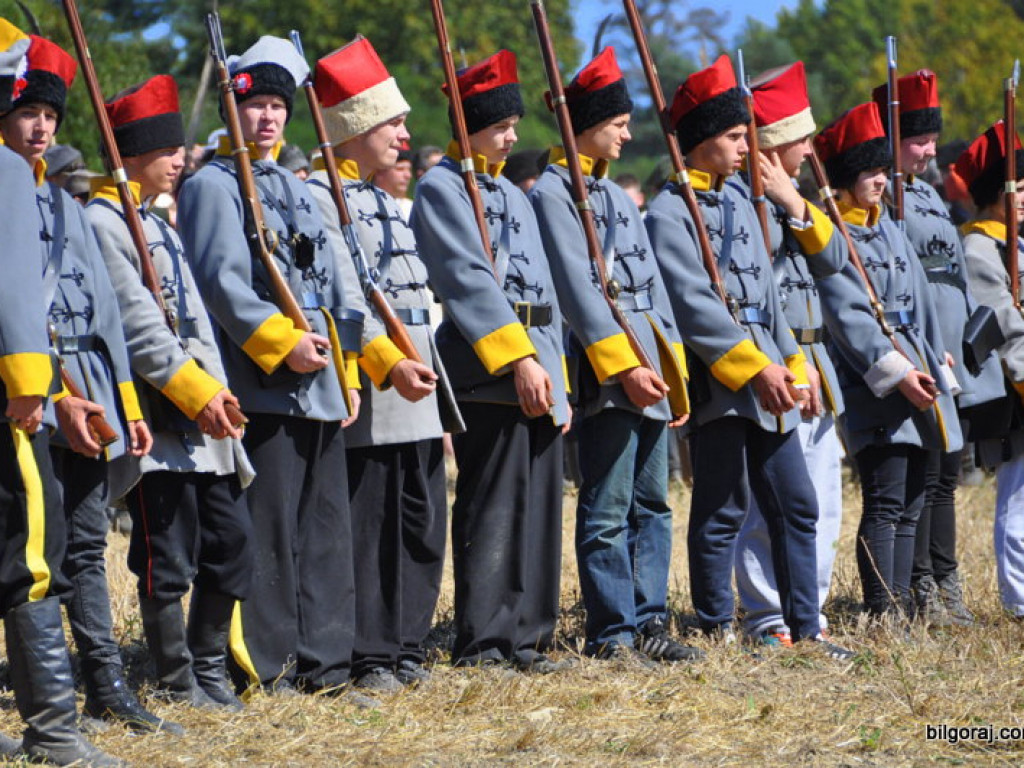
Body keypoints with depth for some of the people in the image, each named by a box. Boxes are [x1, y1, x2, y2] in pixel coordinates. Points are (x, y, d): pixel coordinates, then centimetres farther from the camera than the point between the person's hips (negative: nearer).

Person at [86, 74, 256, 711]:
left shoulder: (156, 222, 20)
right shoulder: (103, 222, -9)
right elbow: (137, 323, -17)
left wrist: (217, 389, 10)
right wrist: (196, 391, -19)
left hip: (203, 418, 9)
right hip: (158, 419, -9)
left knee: (231, 540, 10)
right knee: (168, 558, -3)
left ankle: (210, 667, 21)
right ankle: (179, 684, 5)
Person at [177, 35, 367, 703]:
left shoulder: (296, 189, 21)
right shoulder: (212, 186, -3)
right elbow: (222, 280, -14)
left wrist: (347, 371, 12)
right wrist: (282, 343, -19)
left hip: (319, 384, 8)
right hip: (263, 388, -8)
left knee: (326, 526, 8)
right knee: (268, 530, -6)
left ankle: (323, 665, 12)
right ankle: (266, 667, 0)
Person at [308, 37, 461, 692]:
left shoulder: (387, 200, 20)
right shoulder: (320, 195, -8)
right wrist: (389, 364, -25)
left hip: (418, 395, 9)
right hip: (367, 397, -9)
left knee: (423, 527, 9)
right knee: (365, 531, -4)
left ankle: (407, 649, 16)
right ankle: (370, 658, 1)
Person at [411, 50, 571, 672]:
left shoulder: (513, 195, 21)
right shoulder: (441, 188, -4)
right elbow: (468, 278, -15)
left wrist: (556, 375, 15)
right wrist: (518, 358, -22)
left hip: (537, 371, 8)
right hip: (487, 373, -8)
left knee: (540, 509, 7)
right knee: (492, 511, -8)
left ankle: (529, 638, 13)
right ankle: (482, 647, -4)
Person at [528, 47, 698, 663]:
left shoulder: (619, 196, 20)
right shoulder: (553, 192, -7)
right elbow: (578, 289, -15)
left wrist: (675, 369, 15)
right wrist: (625, 365, -20)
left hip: (648, 369, 9)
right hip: (606, 378, -9)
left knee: (652, 505, 10)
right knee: (608, 514, -6)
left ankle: (648, 624, 15)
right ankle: (612, 634, -3)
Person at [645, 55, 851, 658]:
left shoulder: (739, 203, 17)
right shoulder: (669, 213, -8)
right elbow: (694, 303, -16)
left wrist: (790, 365, 7)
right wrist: (755, 368, -19)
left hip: (767, 376, 8)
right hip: (717, 379, -8)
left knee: (797, 505, 8)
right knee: (723, 510, -3)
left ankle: (807, 629, 13)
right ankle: (720, 631, 6)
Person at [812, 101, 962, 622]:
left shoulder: (890, 232, 18)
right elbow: (848, 316, -15)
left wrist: (938, 369, 14)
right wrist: (896, 373, -21)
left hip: (920, 384, 8)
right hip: (873, 387, -8)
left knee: (909, 505, 8)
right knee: (885, 504, -13)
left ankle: (901, 608, 11)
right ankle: (883, 613, -14)